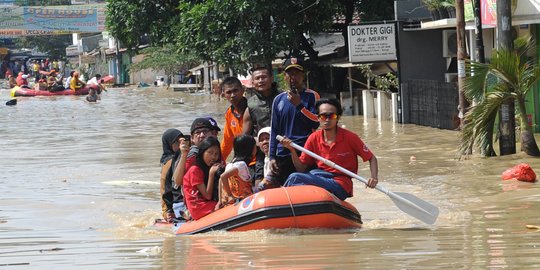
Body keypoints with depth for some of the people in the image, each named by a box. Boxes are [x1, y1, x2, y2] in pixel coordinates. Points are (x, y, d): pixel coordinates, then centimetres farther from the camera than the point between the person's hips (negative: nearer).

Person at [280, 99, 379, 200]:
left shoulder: (350, 138, -5)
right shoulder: (314, 138, 5)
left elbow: (372, 158, 3)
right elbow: (301, 169, 8)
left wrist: (374, 178, -15)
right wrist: (292, 150, -9)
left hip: (340, 187, -4)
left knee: (295, 178, -27)